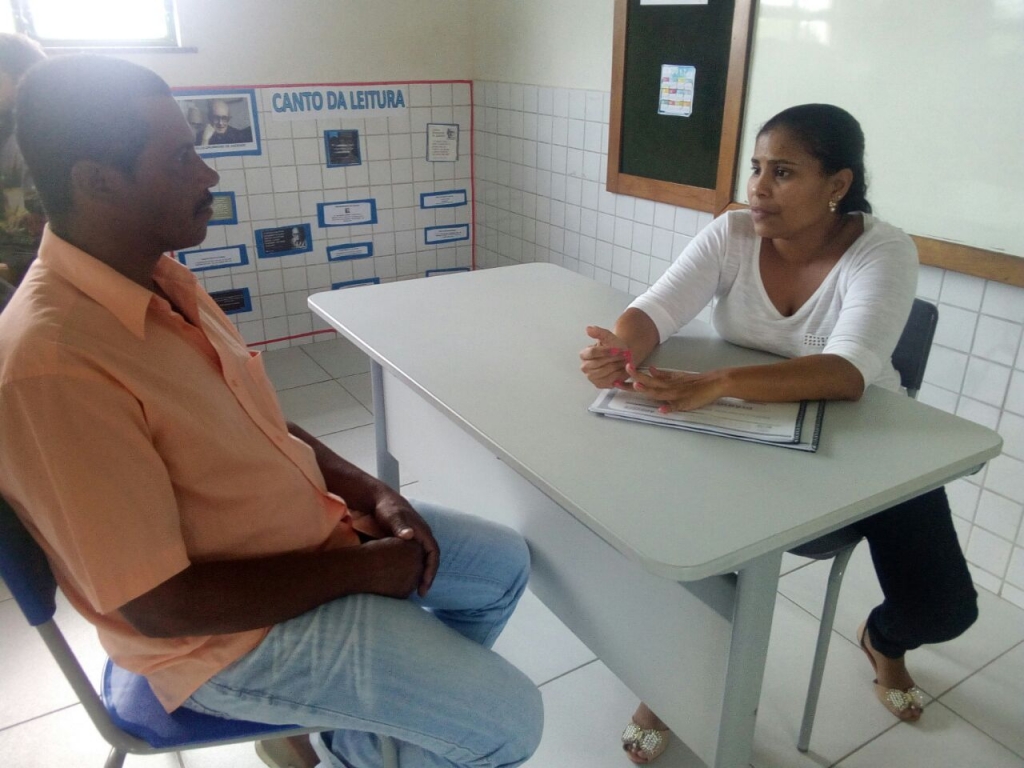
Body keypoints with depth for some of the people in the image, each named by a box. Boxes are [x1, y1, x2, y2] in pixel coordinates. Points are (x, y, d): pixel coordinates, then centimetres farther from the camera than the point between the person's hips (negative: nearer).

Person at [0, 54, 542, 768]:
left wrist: (368, 490, -3)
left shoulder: (161, 278, -1)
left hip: (306, 527, 9)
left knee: (505, 562, 16)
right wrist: (359, 569, -17)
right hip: (231, 632, -8)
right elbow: (159, 603, -26)